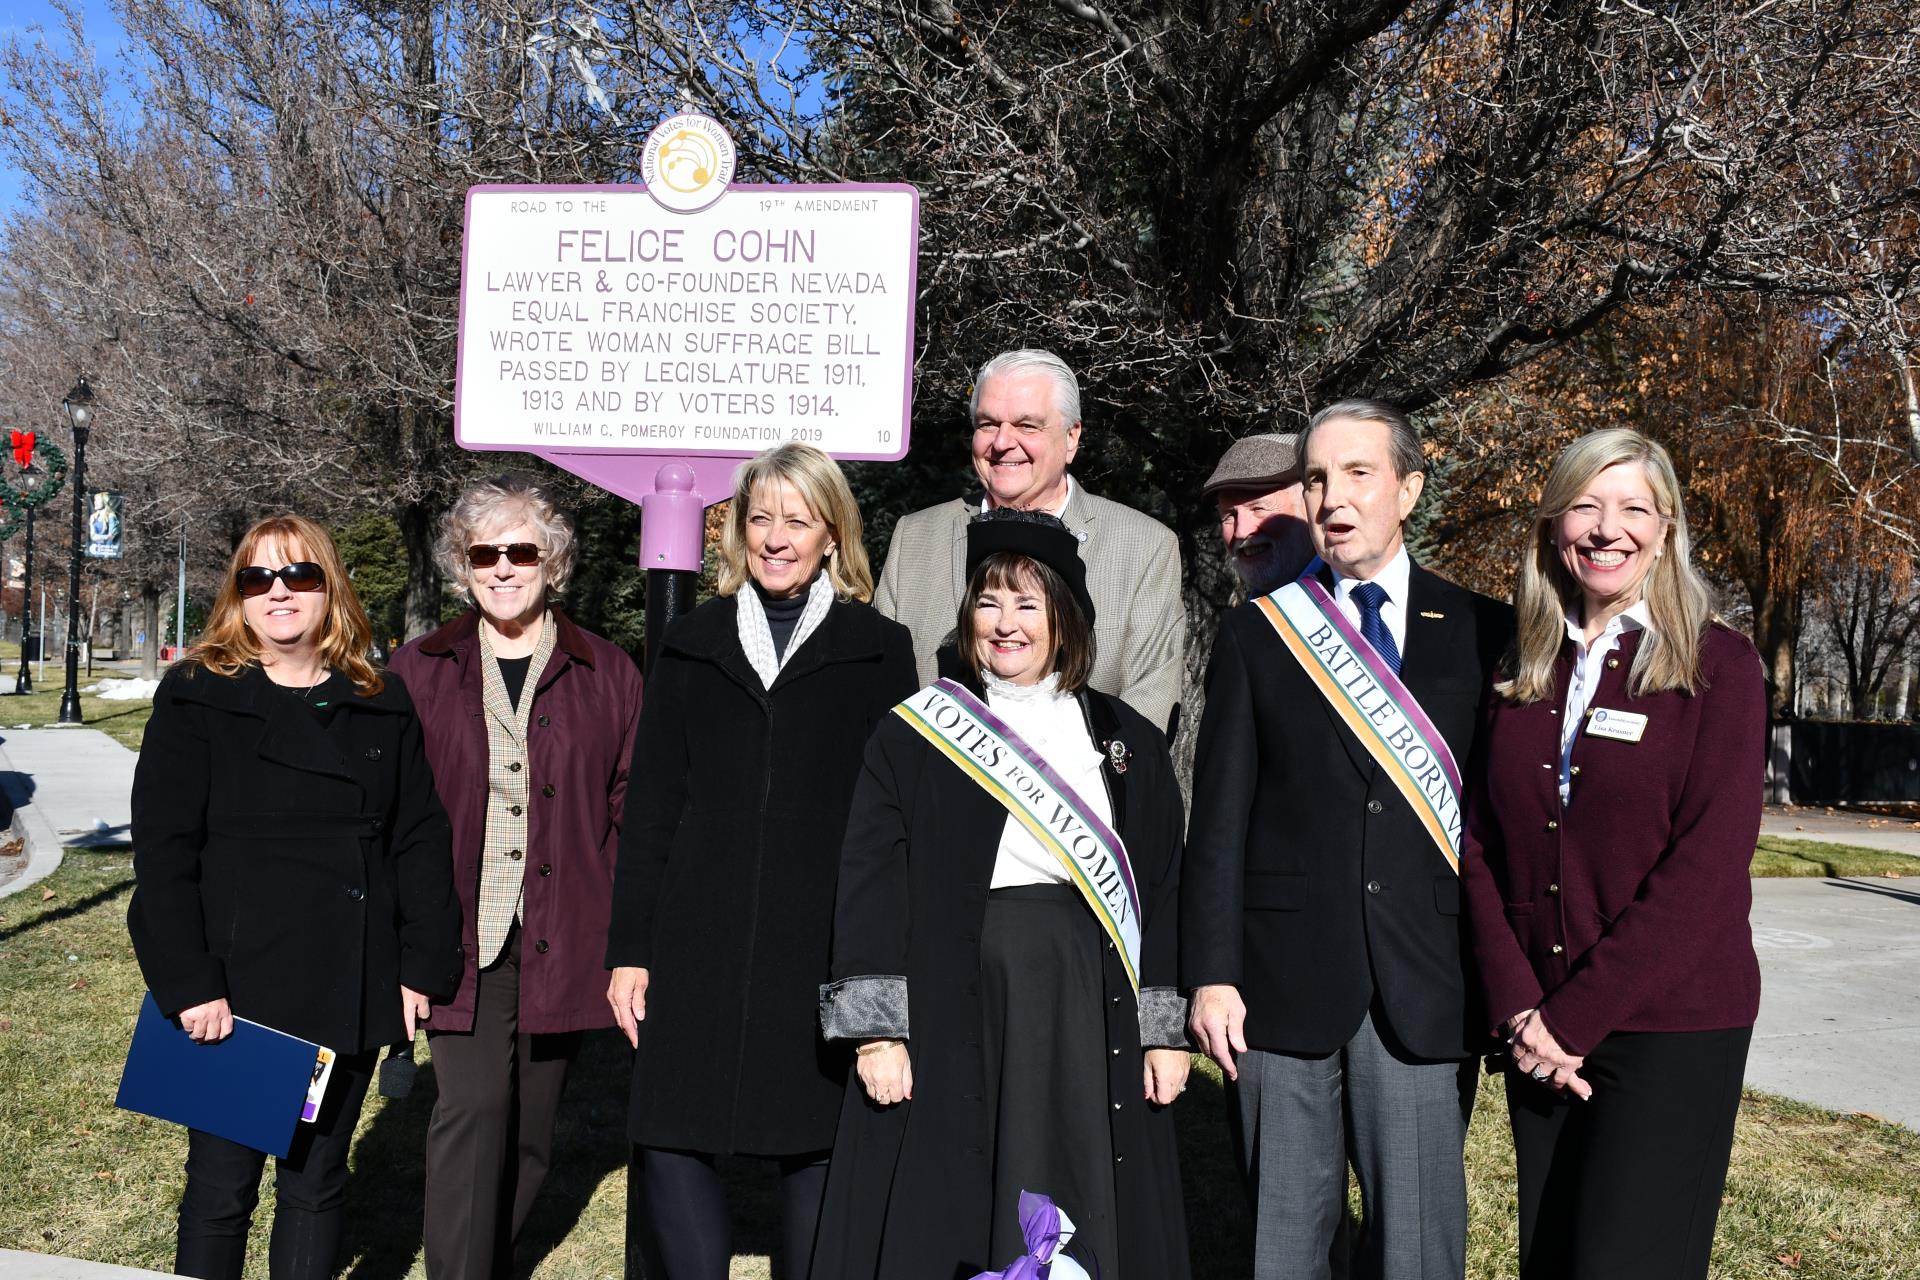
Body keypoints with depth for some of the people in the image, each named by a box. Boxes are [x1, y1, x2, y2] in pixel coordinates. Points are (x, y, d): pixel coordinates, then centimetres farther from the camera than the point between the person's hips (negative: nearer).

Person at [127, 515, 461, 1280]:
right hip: (234, 996, -2)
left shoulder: (382, 708, 7)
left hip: (350, 994, 3)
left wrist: (423, 967, 0)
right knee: (221, 1188, 5)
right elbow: (163, 853, -5)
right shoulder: (196, 700, -1)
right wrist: (189, 985, -12)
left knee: (316, 1186, 13)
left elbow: (419, 842, 7)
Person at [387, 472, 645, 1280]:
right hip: (459, 940, -1)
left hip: (562, 945, 1)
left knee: (529, 1130, 11)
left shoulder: (608, 676, 5)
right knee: (474, 1109, -12)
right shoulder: (418, 672, 6)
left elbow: (633, 816, 4)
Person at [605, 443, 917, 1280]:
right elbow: (650, 809, 8)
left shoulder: (879, 651, 5)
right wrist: (628, 948, 3)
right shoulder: (693, 645, 10)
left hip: (827, 949, -1)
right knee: (671, 1138, 0)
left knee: (816, 1146, 7)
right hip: (697, 943, 2)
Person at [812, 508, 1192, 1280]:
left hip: (1090, 1015, 2)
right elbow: (870, 888, -3)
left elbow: (1163, 894, 8)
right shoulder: (913, 736, 1)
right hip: (951, 1013, -1)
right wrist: (876, 1030, -10)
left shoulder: (1127, 744, 8)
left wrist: (1165, 1031, 2)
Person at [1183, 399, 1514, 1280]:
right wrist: (1211, 974, -4)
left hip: (1427, 986, 0)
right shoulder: (1255, 635, 5)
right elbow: (1219, 818, 3)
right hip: (1284, 979, 0)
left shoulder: (1483, 634, 5)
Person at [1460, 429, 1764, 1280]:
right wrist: (1519, 1008, -9)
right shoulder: (1522, 672, 8)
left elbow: (1708, 864, -13)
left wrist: (1576, 1014, -15)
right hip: (1540, 1027, 4)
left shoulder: (1718, 665, -5)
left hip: (1670, 1027, -4)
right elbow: (1482, 845, 4)